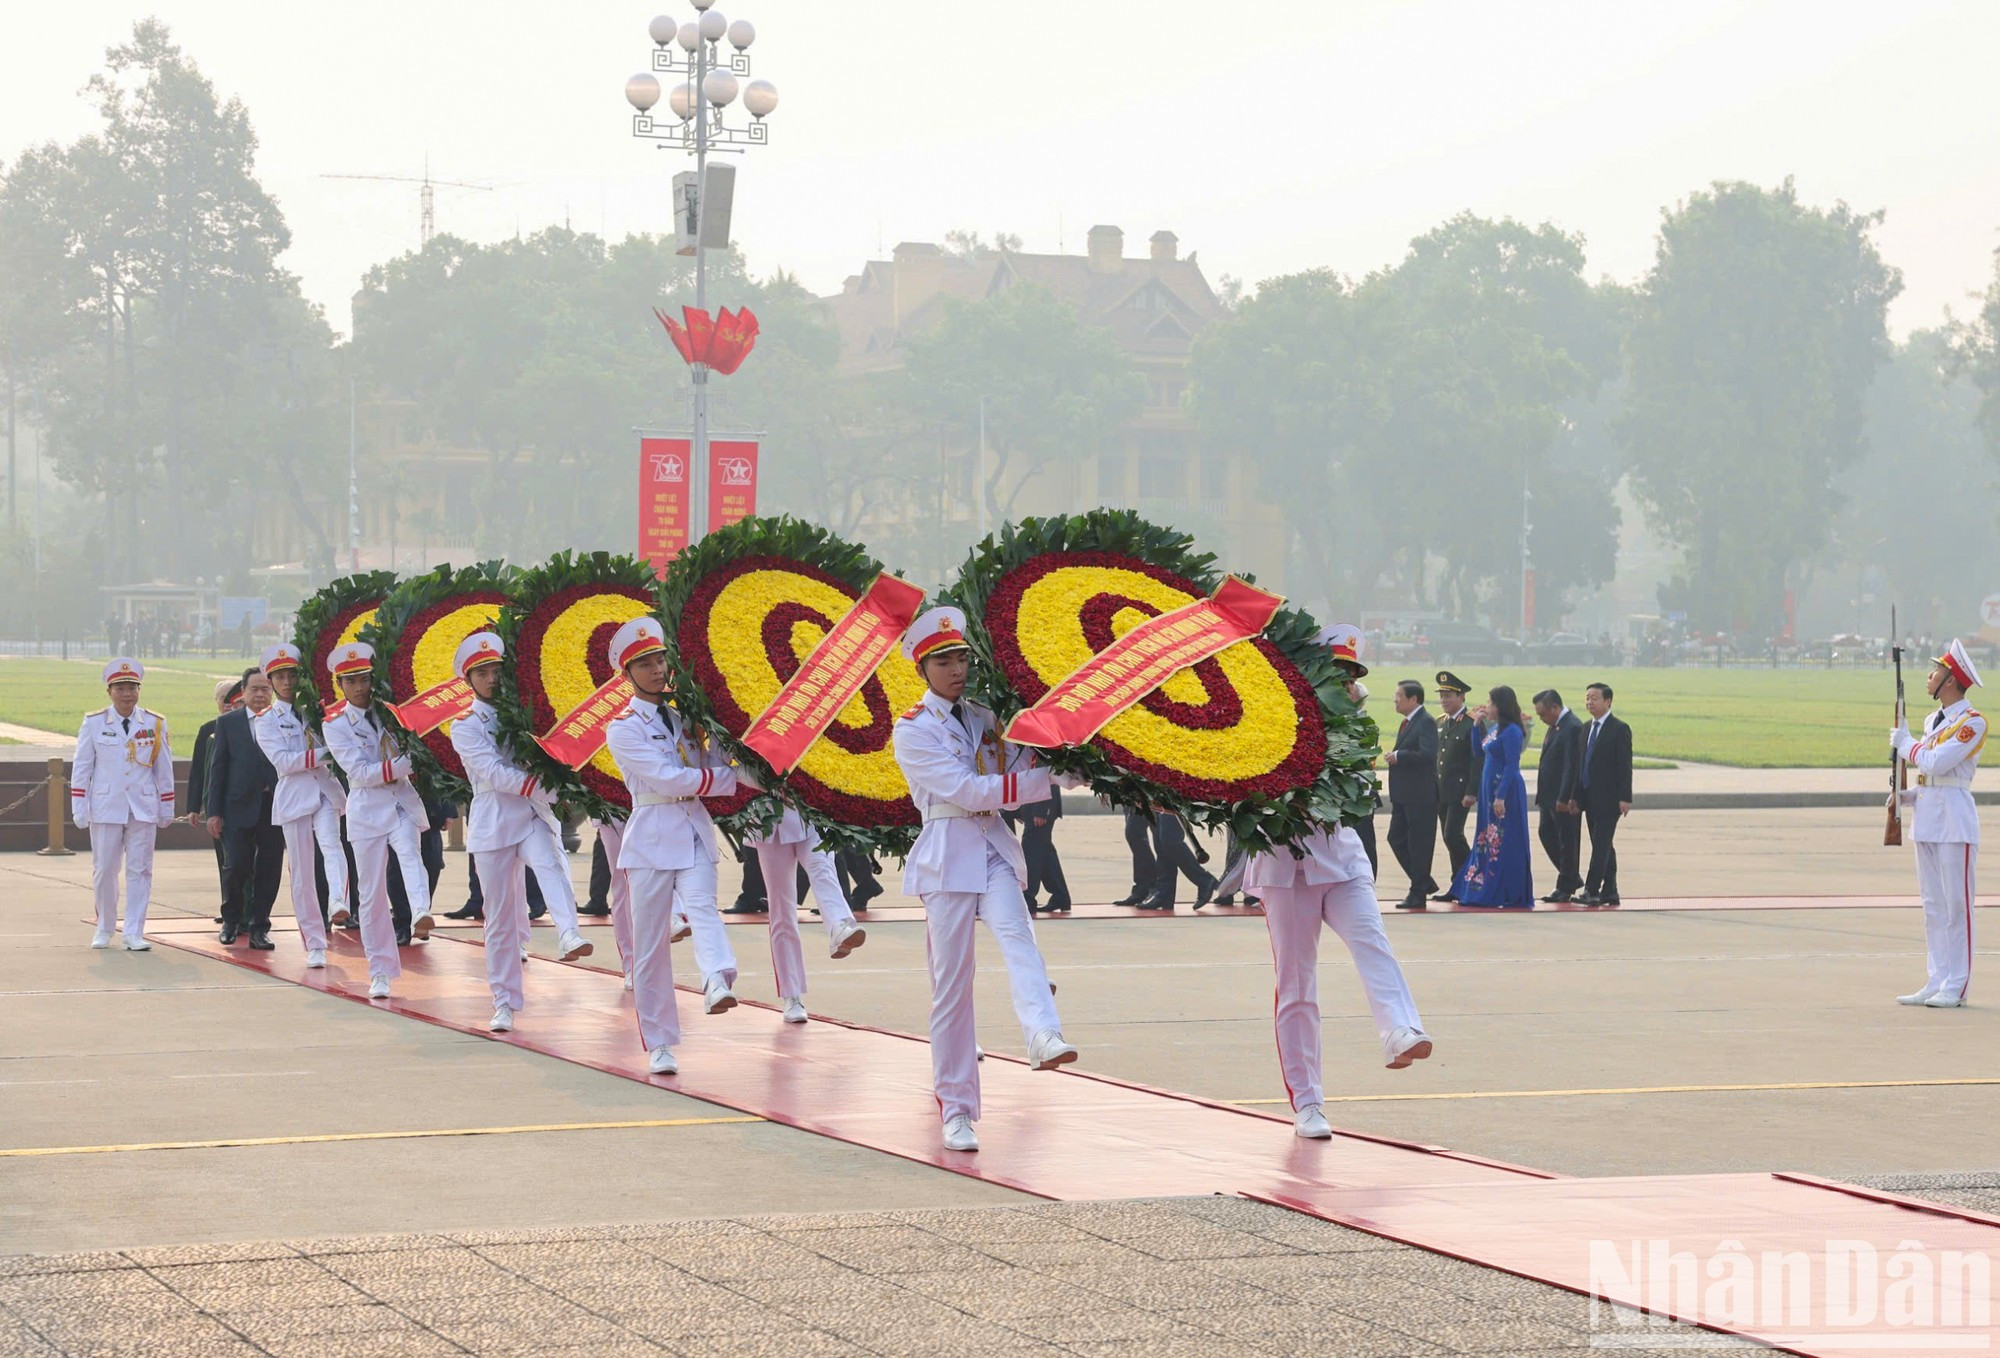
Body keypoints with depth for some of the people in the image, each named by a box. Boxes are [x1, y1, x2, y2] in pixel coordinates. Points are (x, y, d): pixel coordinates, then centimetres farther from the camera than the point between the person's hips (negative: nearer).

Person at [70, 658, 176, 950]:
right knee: (104, 870, 4)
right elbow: (81, 768, 3)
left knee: (140, 871, -2)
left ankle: (134, 933, 2)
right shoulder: (93, 723, 2)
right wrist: (79, 808, -1)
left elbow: (164, 769, 8)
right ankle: (105, 929, 21)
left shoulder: (155, 724, 4)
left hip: (143, 809, 1)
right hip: (105, 807, -1)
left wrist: (167, 809, 8)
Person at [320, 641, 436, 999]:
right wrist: (403, 764, -18)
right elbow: (359, 771, -11)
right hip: (367, 810, -1)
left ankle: (421, 915, -56)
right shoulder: (335, 725, 1)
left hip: (403, 802, 1)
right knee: (371, 894, 2)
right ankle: (380, 973, 10)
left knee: (409, 853, -31)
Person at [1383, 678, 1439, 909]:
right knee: (1396, 839, 11)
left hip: (1420, 796, -10)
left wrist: (1398, 756, -16)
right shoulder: (1408, 722, 17)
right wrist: (1394, 756, 5)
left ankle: (1418, 894, 3)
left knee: (1419, 844, -3)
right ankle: (1424, 883, 22)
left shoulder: (1426, 723, -13)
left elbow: (1428, 754, -24)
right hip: (1404, 795, 10)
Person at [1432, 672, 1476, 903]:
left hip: (1460, 791, -8)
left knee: (1453, 836, -14)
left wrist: (1471, 792, -17)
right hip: (1441, 792, 8)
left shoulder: (1472, 723, -9)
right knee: (1450, 839, 9)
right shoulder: (1440, 722, 15)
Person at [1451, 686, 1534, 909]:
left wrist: (1501, 797, -21)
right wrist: (1477, 725, 10)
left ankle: (1510, 896, 1)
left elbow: (1511, 766, -18)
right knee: (1486, 841, 12)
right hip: (1490, 789, 9)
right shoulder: (1494, 729, 12)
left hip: (1506, 791, -9)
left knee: (1504, 843, -4)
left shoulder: (1511, 731, -15)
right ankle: (1483, 891, 17)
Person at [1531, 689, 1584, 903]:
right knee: (1546, 833, 14)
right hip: (1550, 796, 10)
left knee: (1567, 840, -1)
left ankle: (1565, 887, 8)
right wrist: (1542, 795, 16)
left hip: (1564, 798, -10)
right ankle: (1572, 878, 24)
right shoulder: (1554, 726, 13)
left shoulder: (1572, 727, -18)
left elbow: (1571, 765, -21)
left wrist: (1564, 798, -23)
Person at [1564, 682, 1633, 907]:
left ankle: (1592, 890, -14)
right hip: (1589, 797, 7)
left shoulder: (1619, 730, -7)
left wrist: (1624, 798, -15)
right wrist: (1574, 795, 12)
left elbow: (1625, 766, -10)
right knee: (1603, 846, 11)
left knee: (1601, 844, -11)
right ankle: (1609, 891, 16)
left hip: (1608, 798, -7)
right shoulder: (1586, 729, 15)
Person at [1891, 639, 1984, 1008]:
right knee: (1933, 905, 10)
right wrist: (1909, 795, 6)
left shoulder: (1972, 722, -12)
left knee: (1956, 904, -5)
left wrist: (1905, 742, -4)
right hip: (1927, 818, 9)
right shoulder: (1933, 720, 15)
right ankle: (1936, 982, 13)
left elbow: (1936, 763, -19)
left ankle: (1956, 987, -4)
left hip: (1954, 820, -9)